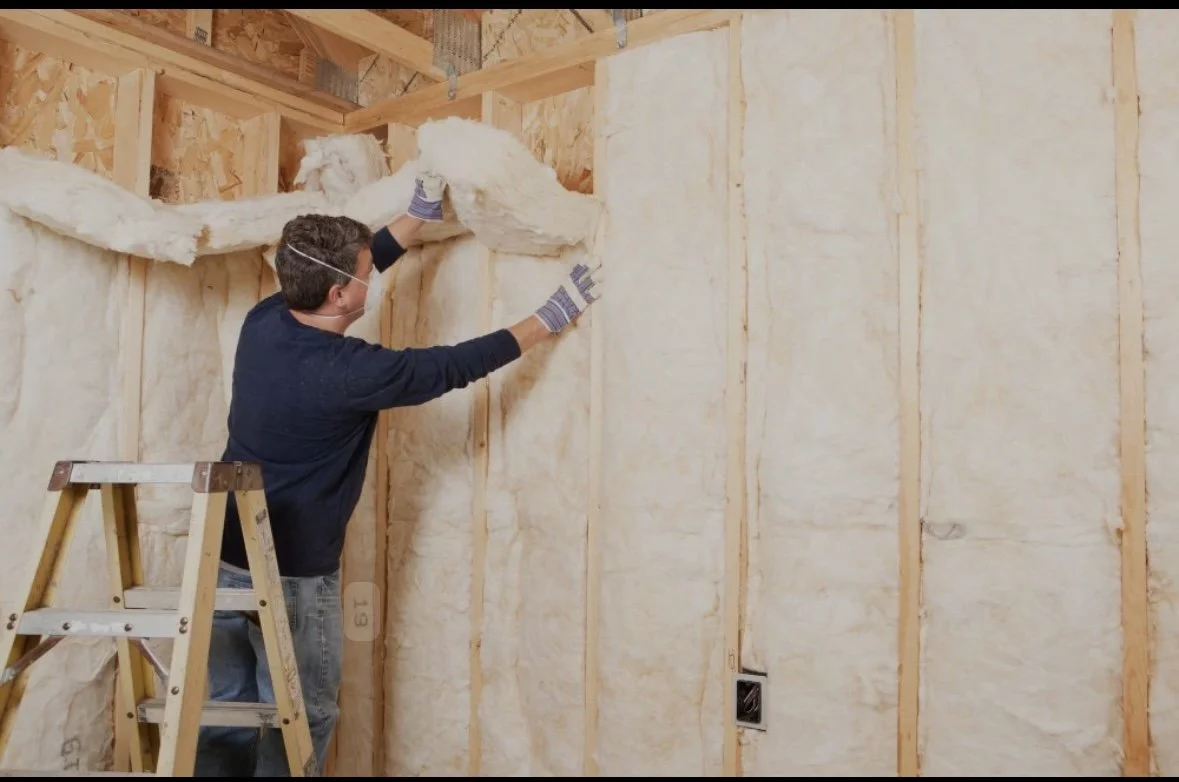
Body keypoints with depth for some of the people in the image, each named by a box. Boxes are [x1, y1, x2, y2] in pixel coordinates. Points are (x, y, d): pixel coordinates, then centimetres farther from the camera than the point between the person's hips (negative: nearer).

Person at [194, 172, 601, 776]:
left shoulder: (263, 321, -4)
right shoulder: (350, 371, -23)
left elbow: (334, 270, 12)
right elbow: (455, 366, -13)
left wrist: (420, 215, 16)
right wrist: (549, 319, -2)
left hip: (224, 559, 8)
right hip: (292, 576, -7)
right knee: (297, 723, 9)